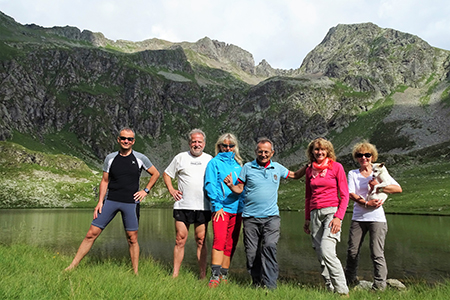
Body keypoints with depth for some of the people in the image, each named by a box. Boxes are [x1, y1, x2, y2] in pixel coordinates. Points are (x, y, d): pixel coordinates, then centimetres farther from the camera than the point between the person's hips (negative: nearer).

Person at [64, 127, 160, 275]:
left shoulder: (140, 158, 2)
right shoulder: (110, 158, 6)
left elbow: (155, 174, 12)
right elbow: (104, 181, 10)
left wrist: (146, 190, 3)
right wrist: (100, 201, 2)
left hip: (131, 203, -1)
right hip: (110, 200, 2)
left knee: (132, 238, 3)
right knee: (92, 233, 0)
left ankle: (136, 273, 15)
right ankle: (72, 266, 12)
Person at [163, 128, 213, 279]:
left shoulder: (210, 159, 10)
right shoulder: (180, 157, 7)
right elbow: (166, 174, 15)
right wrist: (171, 190, 3)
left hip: (203, 207, 1)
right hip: (182, 205, 0)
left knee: (201, 241, 5)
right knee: (180, 240, 3)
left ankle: (203, 275, 12)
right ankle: (175, 274, 12)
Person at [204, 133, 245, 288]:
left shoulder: (238, 164, 18)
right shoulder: (214, 162, 4)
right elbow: (210, 186, -4)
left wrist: (242, 205, 8)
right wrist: (217, 206, -11)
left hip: (236, 209, 5)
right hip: (221, 208, -5)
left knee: (231, 243, 7)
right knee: (219, 240, -17)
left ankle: (224, 275, 16)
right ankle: (215, 276, -15)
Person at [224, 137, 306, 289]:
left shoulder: (277, 168, 10)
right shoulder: (247, 167, 5)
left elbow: (295, 175, 25)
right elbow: (239, 189, 7)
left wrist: (307, 167, 10)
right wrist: (230, 185, -13)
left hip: (271, 216, 0)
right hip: (251, 217, 0)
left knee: (269, 246, -19)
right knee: (251, 252, 3)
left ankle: (270, 284, -12)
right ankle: (257, 283, 21)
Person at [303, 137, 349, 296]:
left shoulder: (336, 167, 1)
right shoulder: (309, 170, 13)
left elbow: (344, 195, -2)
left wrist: (338, 217, -12)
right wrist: (307, 219, 18)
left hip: (332, 211, -5)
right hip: (315, 213, 5)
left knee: (326, 251, -19)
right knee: (320, 254, 2)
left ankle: (342, 290, -9)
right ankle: (331, 289, 12)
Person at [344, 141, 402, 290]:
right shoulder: (353, 174, 10)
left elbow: (398, 188, 0)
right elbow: (350, 194, -2)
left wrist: (378, 186, -10)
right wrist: (366, 203, -16)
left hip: (377, 218, -2)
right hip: (358, 218, 2)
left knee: (377, 254, -6)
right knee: (352, 252, 7)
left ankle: (379, 286, 5)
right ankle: (350, 281, 25)